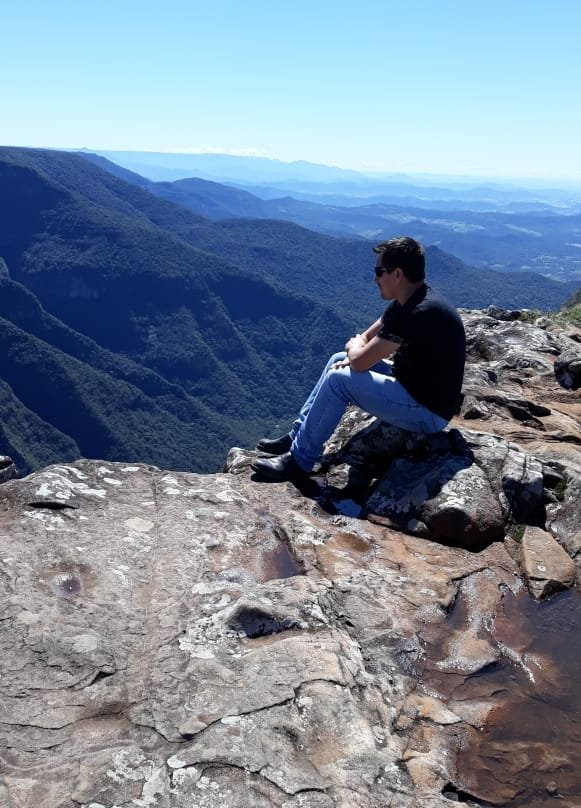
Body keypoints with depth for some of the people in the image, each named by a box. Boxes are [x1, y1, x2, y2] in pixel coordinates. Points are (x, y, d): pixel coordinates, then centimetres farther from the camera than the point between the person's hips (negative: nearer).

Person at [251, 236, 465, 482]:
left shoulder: (420, 313, -28)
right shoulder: (409, 302, 4)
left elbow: (360, 360, -25)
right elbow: (365, 339, 12)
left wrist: (354, 346, -3)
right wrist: (354, 354, -10)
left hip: (429, 411, -10)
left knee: (339, 378, -18)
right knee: (339, 360, 11)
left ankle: (299, 462, -3)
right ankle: (297, 436, 17)